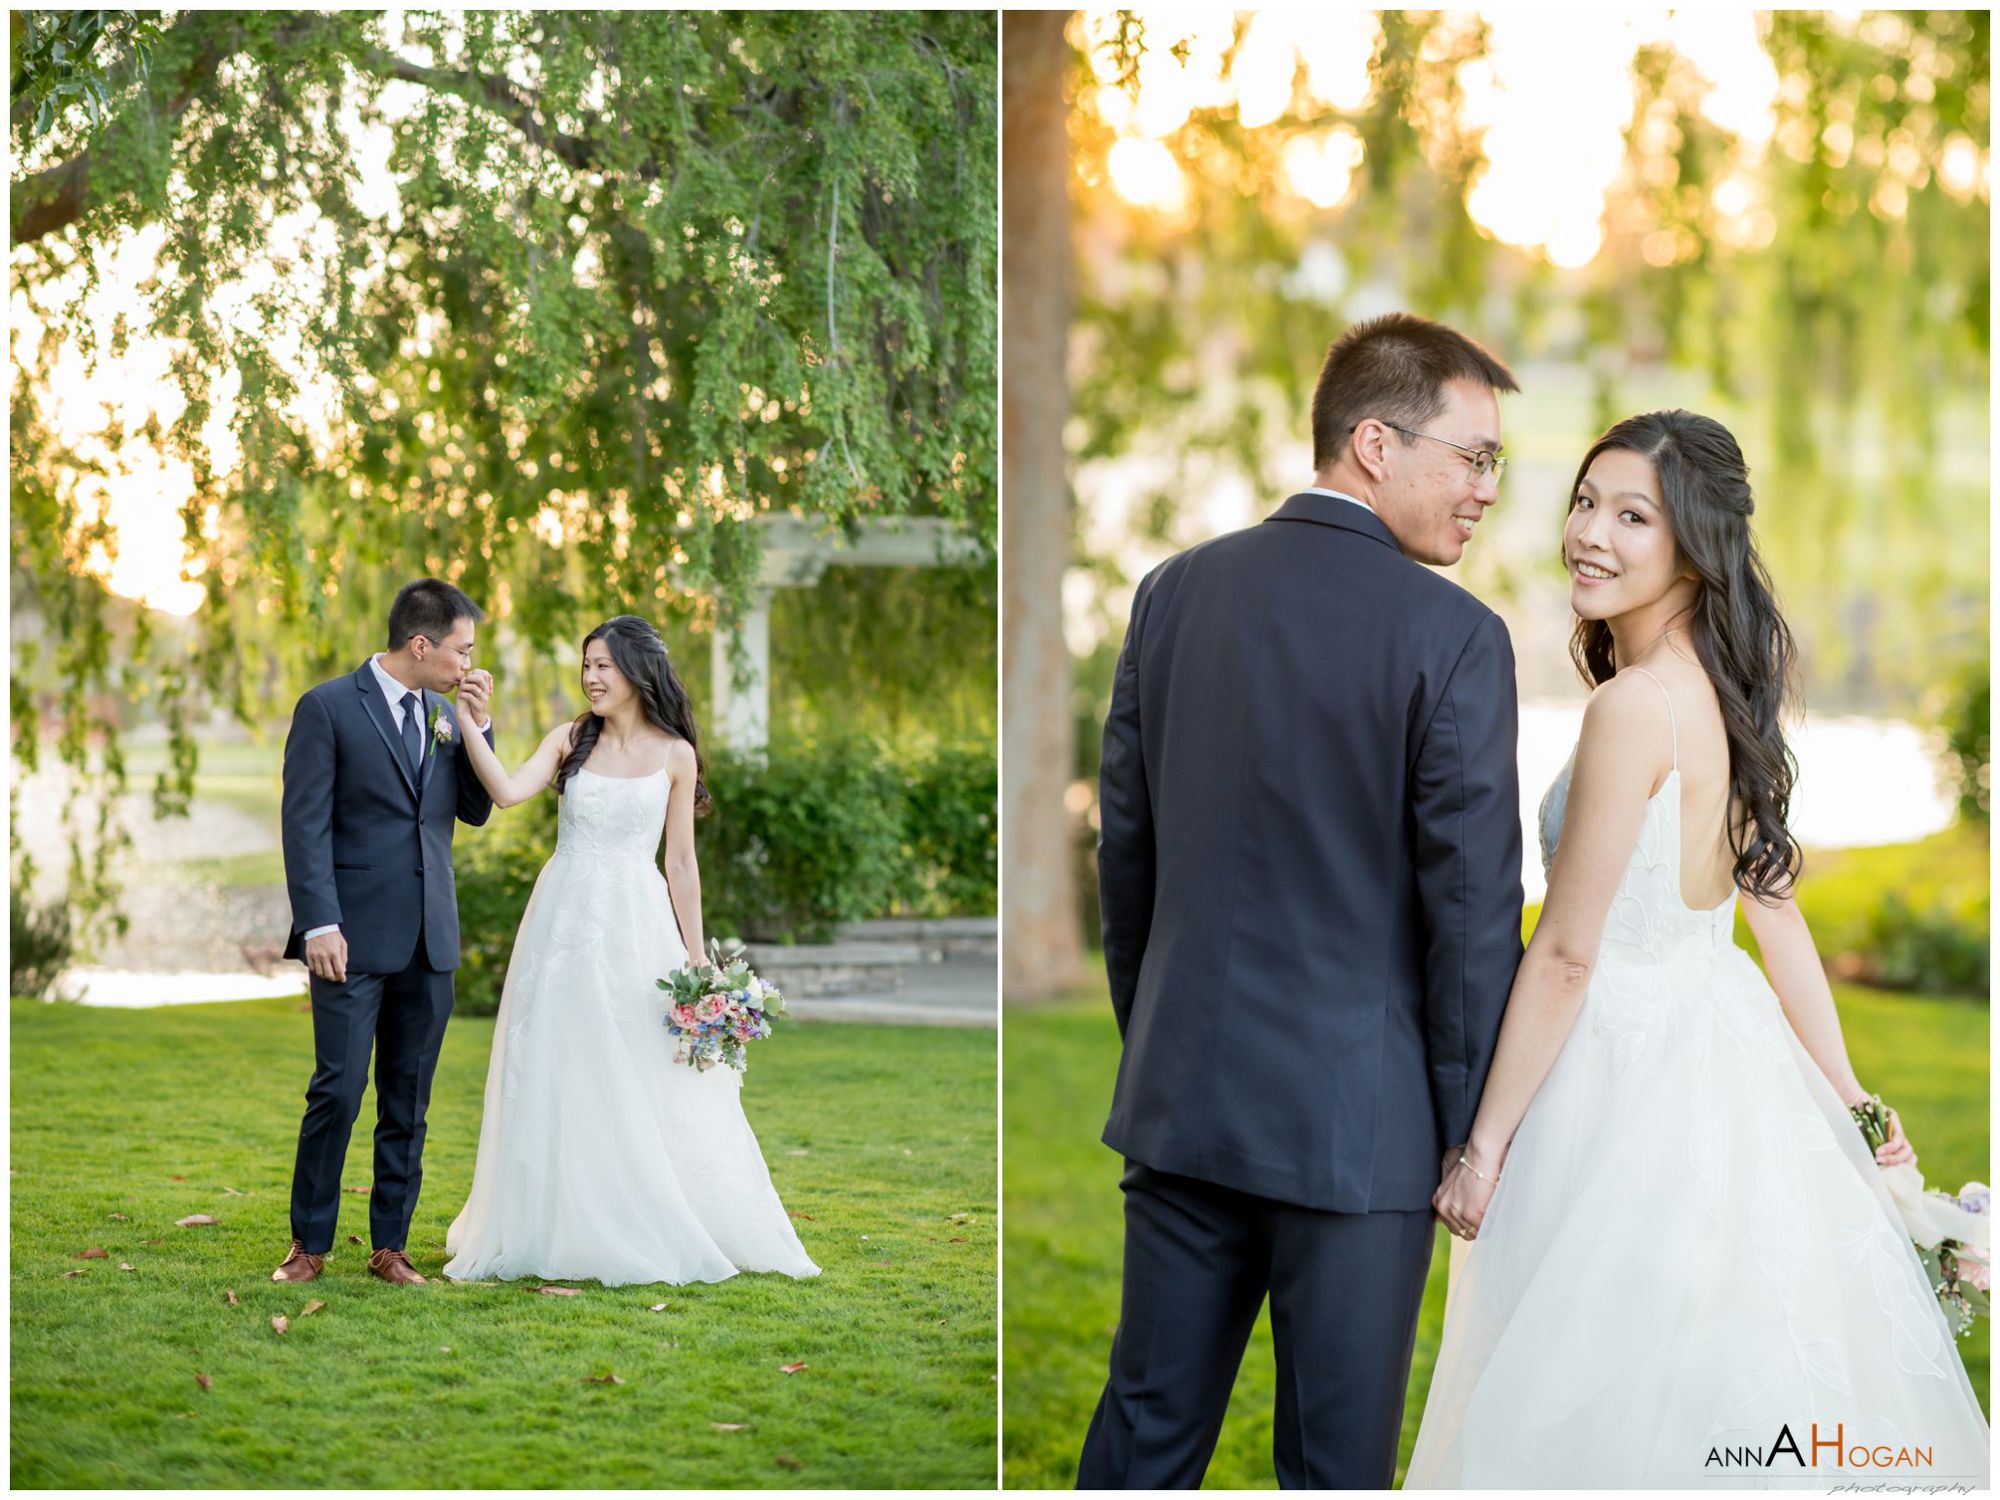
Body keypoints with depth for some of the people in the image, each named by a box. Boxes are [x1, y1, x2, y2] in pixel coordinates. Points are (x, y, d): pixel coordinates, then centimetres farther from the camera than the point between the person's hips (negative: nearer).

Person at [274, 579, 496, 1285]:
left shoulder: (443, 713, 13)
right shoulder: (329, 708, -5)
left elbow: (476, 810, 15)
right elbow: (304, 823, -9)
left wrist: (477, 727, 2)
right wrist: (319, 924, -16)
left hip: (429, 942, 6)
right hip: (355, 938, -6)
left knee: (409, 1098, 7)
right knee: (338, 1091, -6)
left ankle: (389, 1246, 14)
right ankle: (309, 1244, 6)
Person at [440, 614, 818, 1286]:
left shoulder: (675, 754, 3)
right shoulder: (570, 740, 5)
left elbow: (680, 862, 5)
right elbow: (508, 792, -11)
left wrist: (696, 957, 2)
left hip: (638, 927, -1)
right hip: (566, 921, 1)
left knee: (649, 1079, 1)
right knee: (559, 1075, 2)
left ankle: (654, 1236, 12)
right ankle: (562, 1233, 11)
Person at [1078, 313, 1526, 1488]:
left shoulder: (1178, 590, 3)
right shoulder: (1452, 636, -14)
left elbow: (1125, 845, 10)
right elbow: (1473, 907, -12)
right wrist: (1477, 1136, -3)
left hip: (1183, 1097, 5)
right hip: (1359, 1124, -5)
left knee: (1146, 1434, 14)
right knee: (1337, 1459, 6)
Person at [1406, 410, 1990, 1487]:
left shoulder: (1634, 706, -20)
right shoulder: (1725, 693, 6)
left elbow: (1566, 955, -18)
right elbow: (1775, 906, 13)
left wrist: (1484, 1143, -12)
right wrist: (1849, 1100, 19)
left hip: (1631, 1079, -9)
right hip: (1722, 1053, 9)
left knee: (1610, 1409, 2)